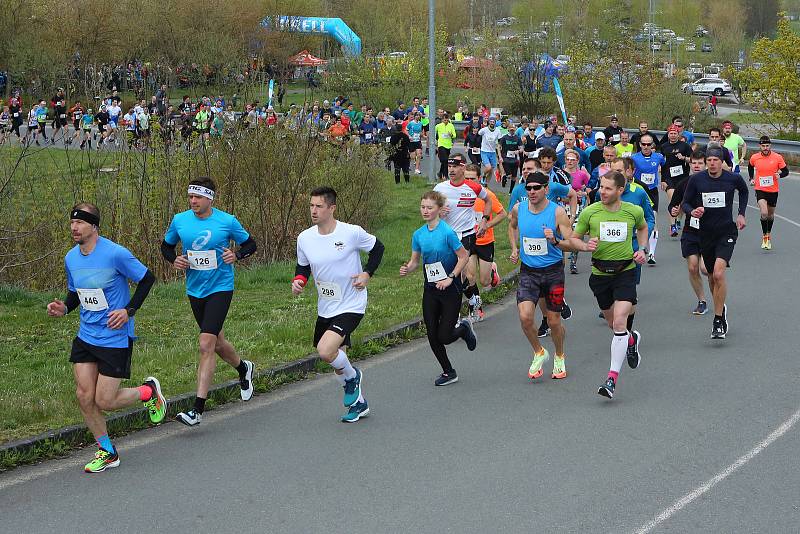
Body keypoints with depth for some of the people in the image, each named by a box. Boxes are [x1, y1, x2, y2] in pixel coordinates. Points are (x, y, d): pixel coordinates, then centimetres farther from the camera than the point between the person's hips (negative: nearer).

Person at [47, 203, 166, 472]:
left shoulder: (115, 254, -17)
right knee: (84, 396, -1)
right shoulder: (71, 258, 3)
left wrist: (128, 310, -16)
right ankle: (107, 452, 17)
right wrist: (64, 308, -3)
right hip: (85, 337, 6)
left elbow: (147, 279, -8)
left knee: (104, 402, -5)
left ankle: (149, 391, 24)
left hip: (116, 338, -6)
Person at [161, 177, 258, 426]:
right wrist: (174, 259, -6)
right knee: (216, 342, 18)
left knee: (206, 345, -16)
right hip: (194, 290, 5)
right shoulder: (179, 220, 0)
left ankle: (198, 409, -15)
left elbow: (250, 244, 6)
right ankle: (243, 369, 51)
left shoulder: (227, 221, -8)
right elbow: (166, 246, 16)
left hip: (220, 288, -5)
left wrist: (236, 255, -14)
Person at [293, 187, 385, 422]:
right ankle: (359, 402, 39)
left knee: (325, 351, -26)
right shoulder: (305, 238, -3)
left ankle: (352, 376, 6)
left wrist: (367, 274, -8)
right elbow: (303, 266, 13)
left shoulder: (352, 233, -15)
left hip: (351, 306, -6)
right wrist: (298, 280, -7)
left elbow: (377, 247, 3)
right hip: (325, 309, 6)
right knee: (338, 362, 16)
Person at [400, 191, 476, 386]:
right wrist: (407, 269, -10)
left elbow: (464, 257, -13)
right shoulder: (418, 234, 2)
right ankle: (448, 372, 23)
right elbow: (415, 260, 10)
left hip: (450, 289, -6)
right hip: (430, 289, 6)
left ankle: (464, 328, 28)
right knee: (432, 337, 4)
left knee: (444, 337, -6)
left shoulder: (447, 232, -16)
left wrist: (450, 278, -16)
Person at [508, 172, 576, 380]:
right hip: (528, 271, 2)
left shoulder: (557, 212, -12)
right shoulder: (518, 209, -1)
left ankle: (559, 357, 33)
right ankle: (539, 353, 12)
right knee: (525, 317, -14)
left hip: (553, 271, -2)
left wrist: (556, 241, -32)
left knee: (554, 321, 6)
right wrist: (514, 248, 12)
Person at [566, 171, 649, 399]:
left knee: (619, 322, -18)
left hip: (625, 271, -2)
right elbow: (574, 238, 5)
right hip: (600, 273, 2)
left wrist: (642, 249, 5)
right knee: (612, 323, 15)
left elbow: (642, 227, 20)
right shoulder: (589, 212, -5)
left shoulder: (634, 211, -3)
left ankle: (612, 378, -18)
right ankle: (632, 339, 53)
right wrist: (586, 246, -16)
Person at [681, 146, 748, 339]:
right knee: (712, 276, 13)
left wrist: (741, 214, 11)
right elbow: (685, 203, 2)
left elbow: (744, 191, 17)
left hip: (727, 231, -3)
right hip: (705, 232, 3)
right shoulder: (696, 180, -6)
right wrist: (692, 211, -19)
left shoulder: (733, 178, -6)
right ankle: (721, 309, 38)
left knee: (719, 274, -19)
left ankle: (718, 321, -14)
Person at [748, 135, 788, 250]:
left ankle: (769, 235, 37)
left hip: (773, 190, 1)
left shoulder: (777, 157, -8)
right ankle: (764, 237, -5)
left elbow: (786, 171, 0)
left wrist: (779, 175, -20)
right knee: (764, 213, -20)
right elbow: (750, 167, 18)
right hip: (760, 190, -1)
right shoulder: (754, 158, -5)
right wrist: (751, 178, 8)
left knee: (770, 215, 15)